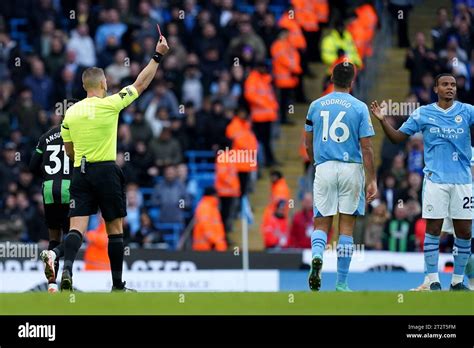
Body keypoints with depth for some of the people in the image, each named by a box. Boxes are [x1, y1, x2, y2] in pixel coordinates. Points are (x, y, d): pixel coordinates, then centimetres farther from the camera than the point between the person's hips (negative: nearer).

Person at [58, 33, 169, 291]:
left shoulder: (71, 112, 5)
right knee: (115, 229, 6)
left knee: (77, 227, -4)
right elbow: (141, 84, 2)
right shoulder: (110, 104, -7)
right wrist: (158, 56, 11)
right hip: (106, 171, -3)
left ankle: (67, 268, -30)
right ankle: (117, 284, 10)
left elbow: (69, 151, 14)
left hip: (80, 172, 3)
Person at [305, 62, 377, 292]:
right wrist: (372, 180, -2)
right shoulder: (359, 108, -2)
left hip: (324, 169, 1)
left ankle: (317, 256, -26)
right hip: (351, 169, -1)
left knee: (321, 223, 7)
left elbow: (308, 145, 12)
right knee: (346, 227, 5)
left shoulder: (316, 106, 5)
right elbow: (366, 148, -5)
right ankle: (341, 283, 6)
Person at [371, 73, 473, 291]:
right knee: (433, 230, -4)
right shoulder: (423, 114, 5)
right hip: (435, 180, -1)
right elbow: (397, 137, 9)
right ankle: (433, 281, 2)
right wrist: (383, 120, -6)